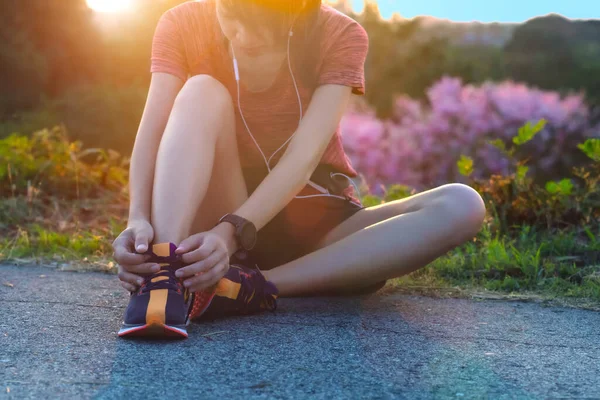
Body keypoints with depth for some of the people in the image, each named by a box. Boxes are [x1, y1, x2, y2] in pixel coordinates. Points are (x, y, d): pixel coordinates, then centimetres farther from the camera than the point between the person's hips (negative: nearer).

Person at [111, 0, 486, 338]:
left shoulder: (340, 37, -11)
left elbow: (304, 156, -23)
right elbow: (153, 131, -21)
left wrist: (231, 232, -38)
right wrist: (139, 220, -40)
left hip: (315, 226, 1)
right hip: (218, 220, 0)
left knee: (460, 205, -25)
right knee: (202, 93, -25)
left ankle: (254, 287, -33)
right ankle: (164, 279, -43)